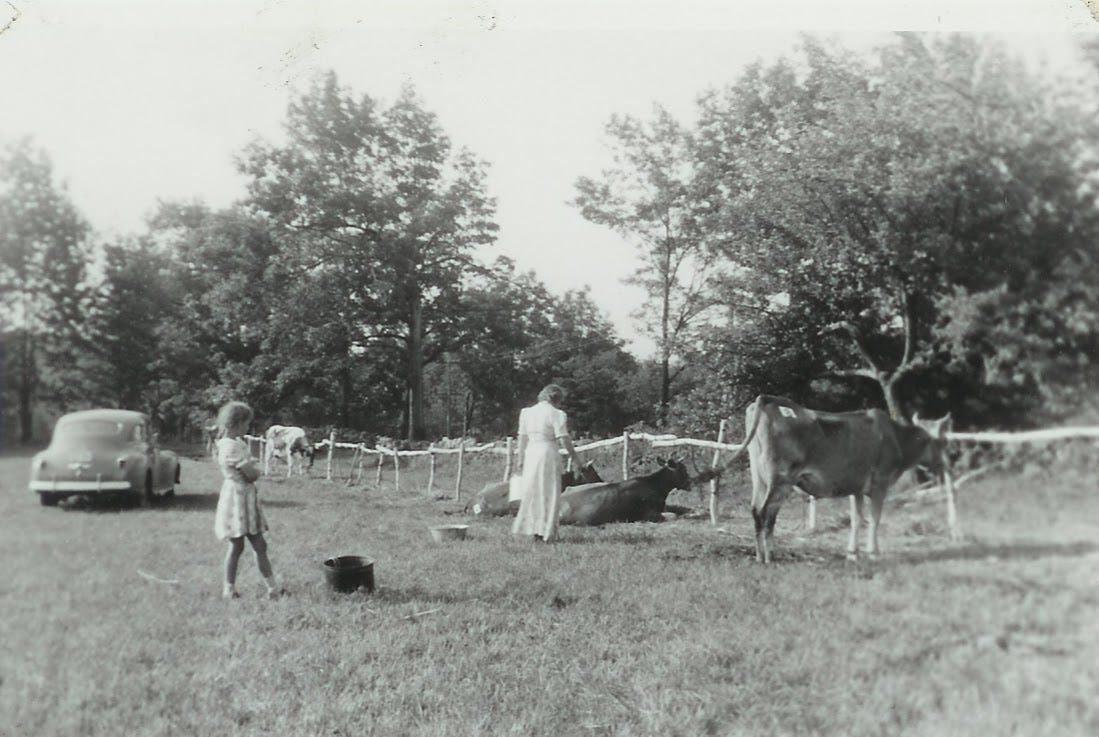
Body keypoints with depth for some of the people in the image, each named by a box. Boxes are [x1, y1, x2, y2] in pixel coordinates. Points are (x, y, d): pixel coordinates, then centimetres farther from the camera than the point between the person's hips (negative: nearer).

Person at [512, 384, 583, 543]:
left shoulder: (527, 412, 9)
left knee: (532, 493, 13)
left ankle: (535, 531, 16)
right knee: (549, 494, 4)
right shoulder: (556, 414, -8)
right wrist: (574, 457, 3)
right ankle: (546, 533, 5)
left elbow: (522, 438, 11)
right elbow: (564, 440, -9)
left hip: (530, 454, 5)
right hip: (548, 454, -5)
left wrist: (521, 460, 16)